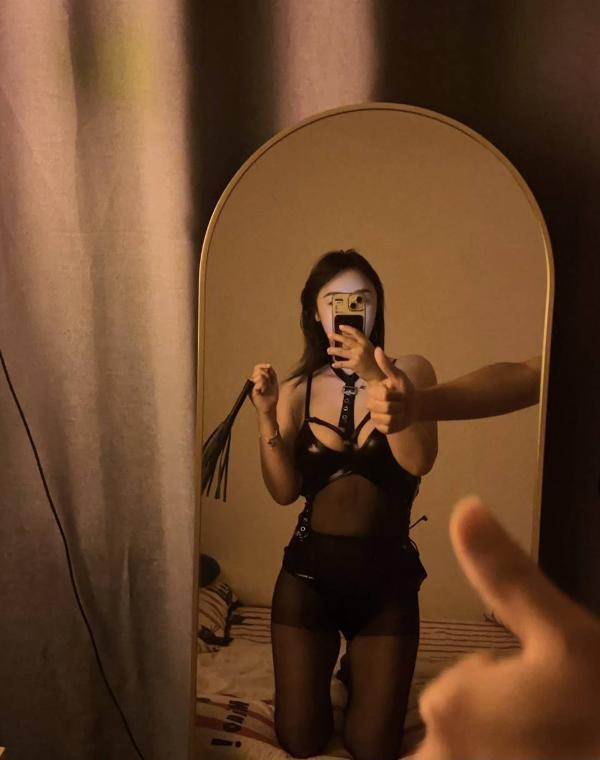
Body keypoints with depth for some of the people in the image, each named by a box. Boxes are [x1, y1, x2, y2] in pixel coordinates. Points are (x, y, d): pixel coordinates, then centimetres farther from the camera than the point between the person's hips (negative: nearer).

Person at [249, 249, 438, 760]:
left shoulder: (409, 371, -6)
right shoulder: (297, 391, -2)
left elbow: (419, 461, -21)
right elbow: (284, 491, -7)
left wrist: (377, 378, -30)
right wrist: (266, 415, -20)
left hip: (386, 574, -1)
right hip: (309, 571, 1)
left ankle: (361, 674, 40)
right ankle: (322, 670, 43)